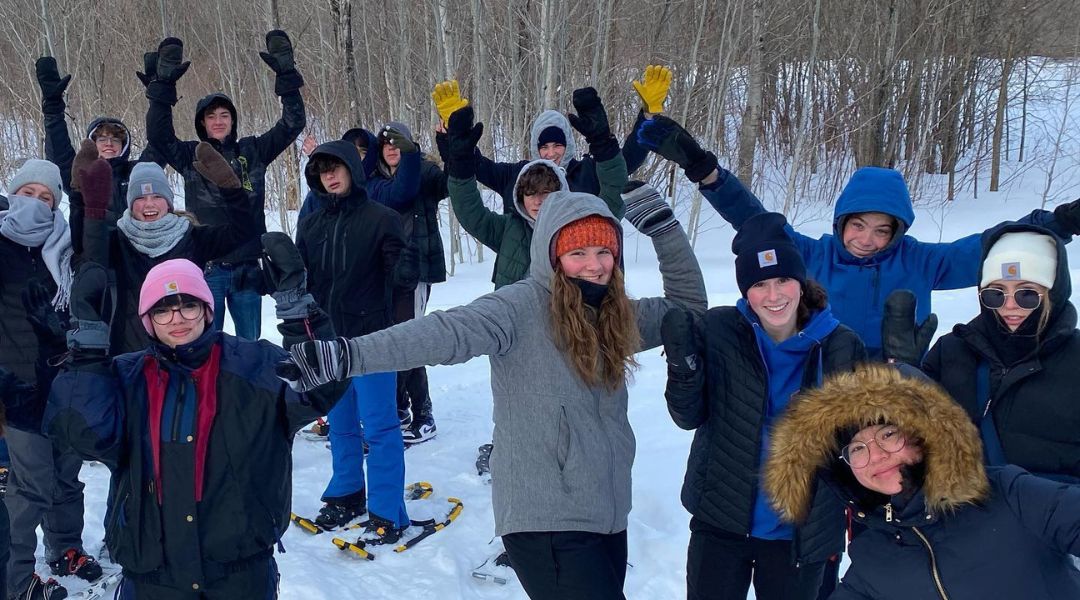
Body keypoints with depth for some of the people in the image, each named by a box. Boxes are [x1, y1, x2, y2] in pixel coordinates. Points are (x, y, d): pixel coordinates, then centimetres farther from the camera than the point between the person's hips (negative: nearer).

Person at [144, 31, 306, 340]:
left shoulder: (252, 151, 7)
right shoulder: (190, 156, 4)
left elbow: (293, 123, 2)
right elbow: (157, 134, -10)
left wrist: (286, 75, -7)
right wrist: (164, 84, -18)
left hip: (247, 266, 1)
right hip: (206, 268, -1)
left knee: (250, 344, 11)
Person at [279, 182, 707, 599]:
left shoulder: (614, 315, 8)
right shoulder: (522, 306, -13)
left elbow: (688, 305, 19)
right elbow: (447, 333, -28)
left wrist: (662, 223, 7)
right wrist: (347, 355, -42)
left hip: (607, 516, 8)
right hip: (547, 521, -7)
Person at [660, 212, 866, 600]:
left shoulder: (840, 346, -8)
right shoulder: (719, 330, -9)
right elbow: (688, 417, -7)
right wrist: (683, 365, -25)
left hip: (800, 533, 0)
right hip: (721, 524, 0)